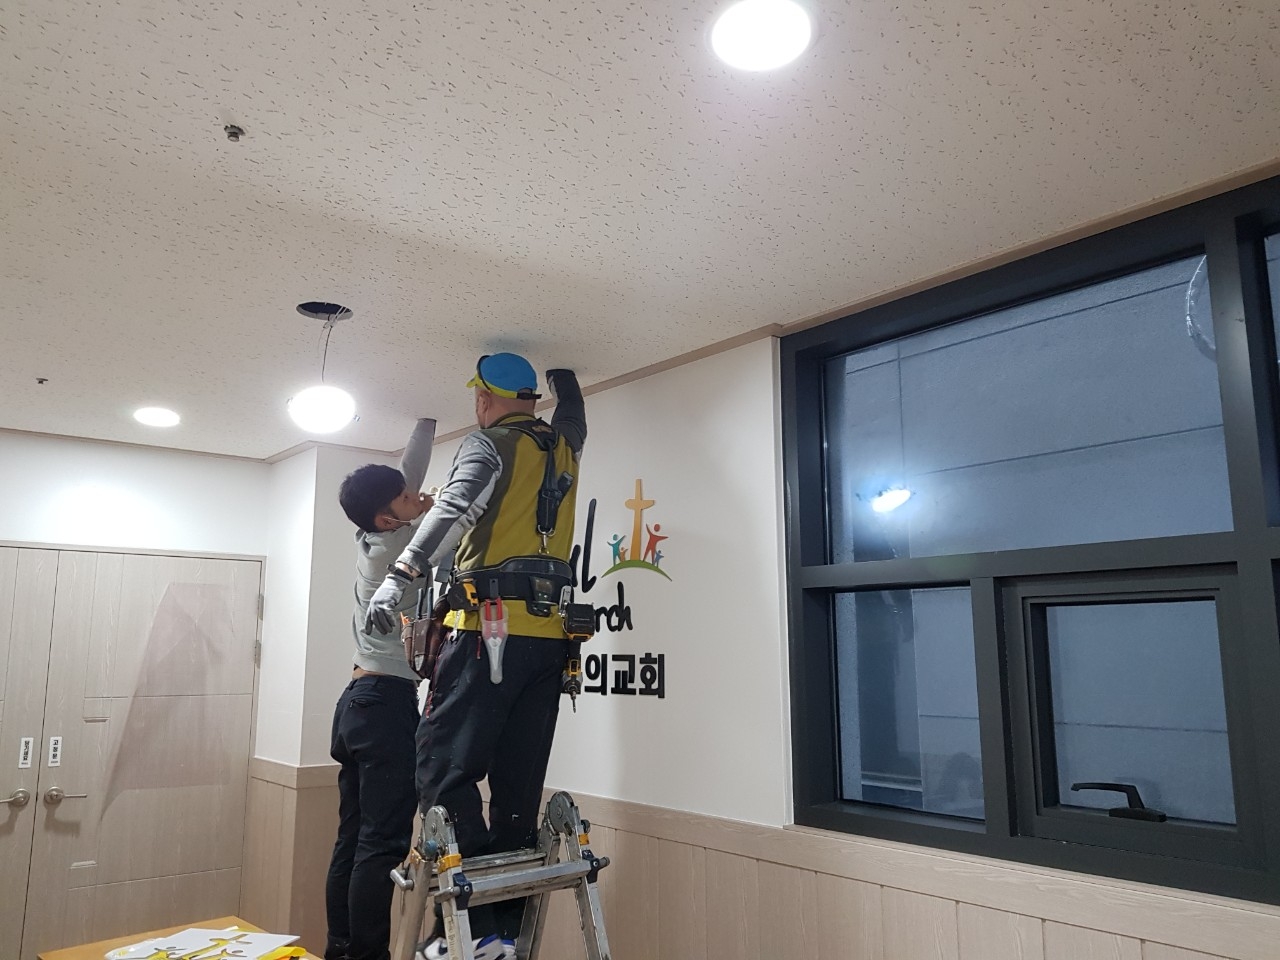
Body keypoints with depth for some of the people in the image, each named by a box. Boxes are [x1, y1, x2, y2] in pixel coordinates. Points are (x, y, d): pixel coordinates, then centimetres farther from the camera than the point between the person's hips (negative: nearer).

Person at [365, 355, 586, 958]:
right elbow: (572, 413, 43)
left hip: (490, 628, -7)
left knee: (446, 766, -6)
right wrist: (561, 375, 59)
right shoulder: (564, 447, 19)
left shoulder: (488, 444, 1)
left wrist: (400, 575, -27)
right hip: (548, 634, 7)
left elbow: (452, 509, -18)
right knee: (518, 783, 8)